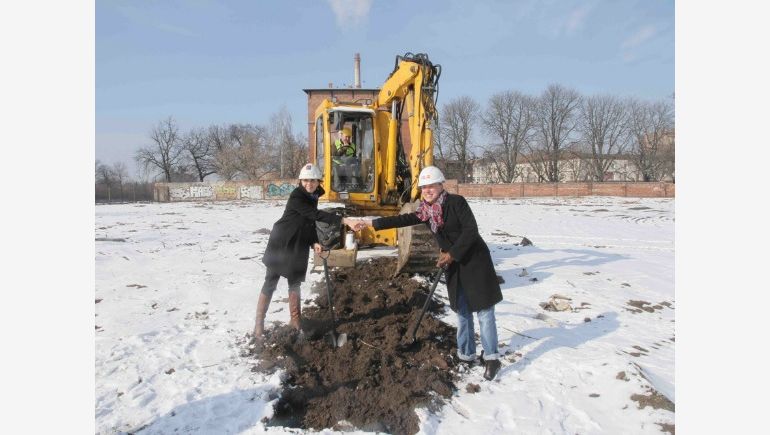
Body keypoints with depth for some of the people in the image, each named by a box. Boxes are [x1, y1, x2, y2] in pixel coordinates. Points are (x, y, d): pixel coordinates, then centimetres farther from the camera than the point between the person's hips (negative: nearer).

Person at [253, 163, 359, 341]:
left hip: (298, 246, 7)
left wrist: (314, 242, -3)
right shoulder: (296, 196, -22)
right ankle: (259, 324, 7)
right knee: (270, 283, -1)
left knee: (295, 282, 14)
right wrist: (344, 220, -40)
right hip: (281, 244, -7)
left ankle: (295, 319, 25)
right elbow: (316, 214, -33)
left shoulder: (313, 196, 4)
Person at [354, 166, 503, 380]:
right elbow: (403, 220, 4)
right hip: (454, 265, 7)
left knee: (483, 310, -3)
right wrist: (372, 223, 2)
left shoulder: (456, 202, -14)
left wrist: (452, 254, -19)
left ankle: (492, 358, 6)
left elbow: (471, 230, -19)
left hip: (475, 261, -7)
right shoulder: (426, 210, 4)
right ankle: (466, 354, 26)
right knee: (462, 310, 14)